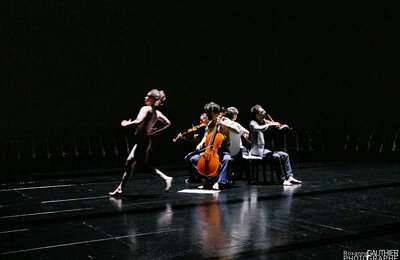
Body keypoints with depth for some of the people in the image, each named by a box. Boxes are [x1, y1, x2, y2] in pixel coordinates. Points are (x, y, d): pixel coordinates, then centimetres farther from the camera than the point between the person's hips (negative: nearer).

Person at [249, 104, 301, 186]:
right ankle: (283, 180, -21)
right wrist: (271, 124, -30)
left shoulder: (264, 122, 13)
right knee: (276, 156, -28)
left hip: (265, 149, 9)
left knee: (285, 155, 3)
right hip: (258, 151, -9)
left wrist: (281, 128, 6)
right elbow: (258, 128, -33)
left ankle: (289, 177, -2)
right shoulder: (253, 123, -9)